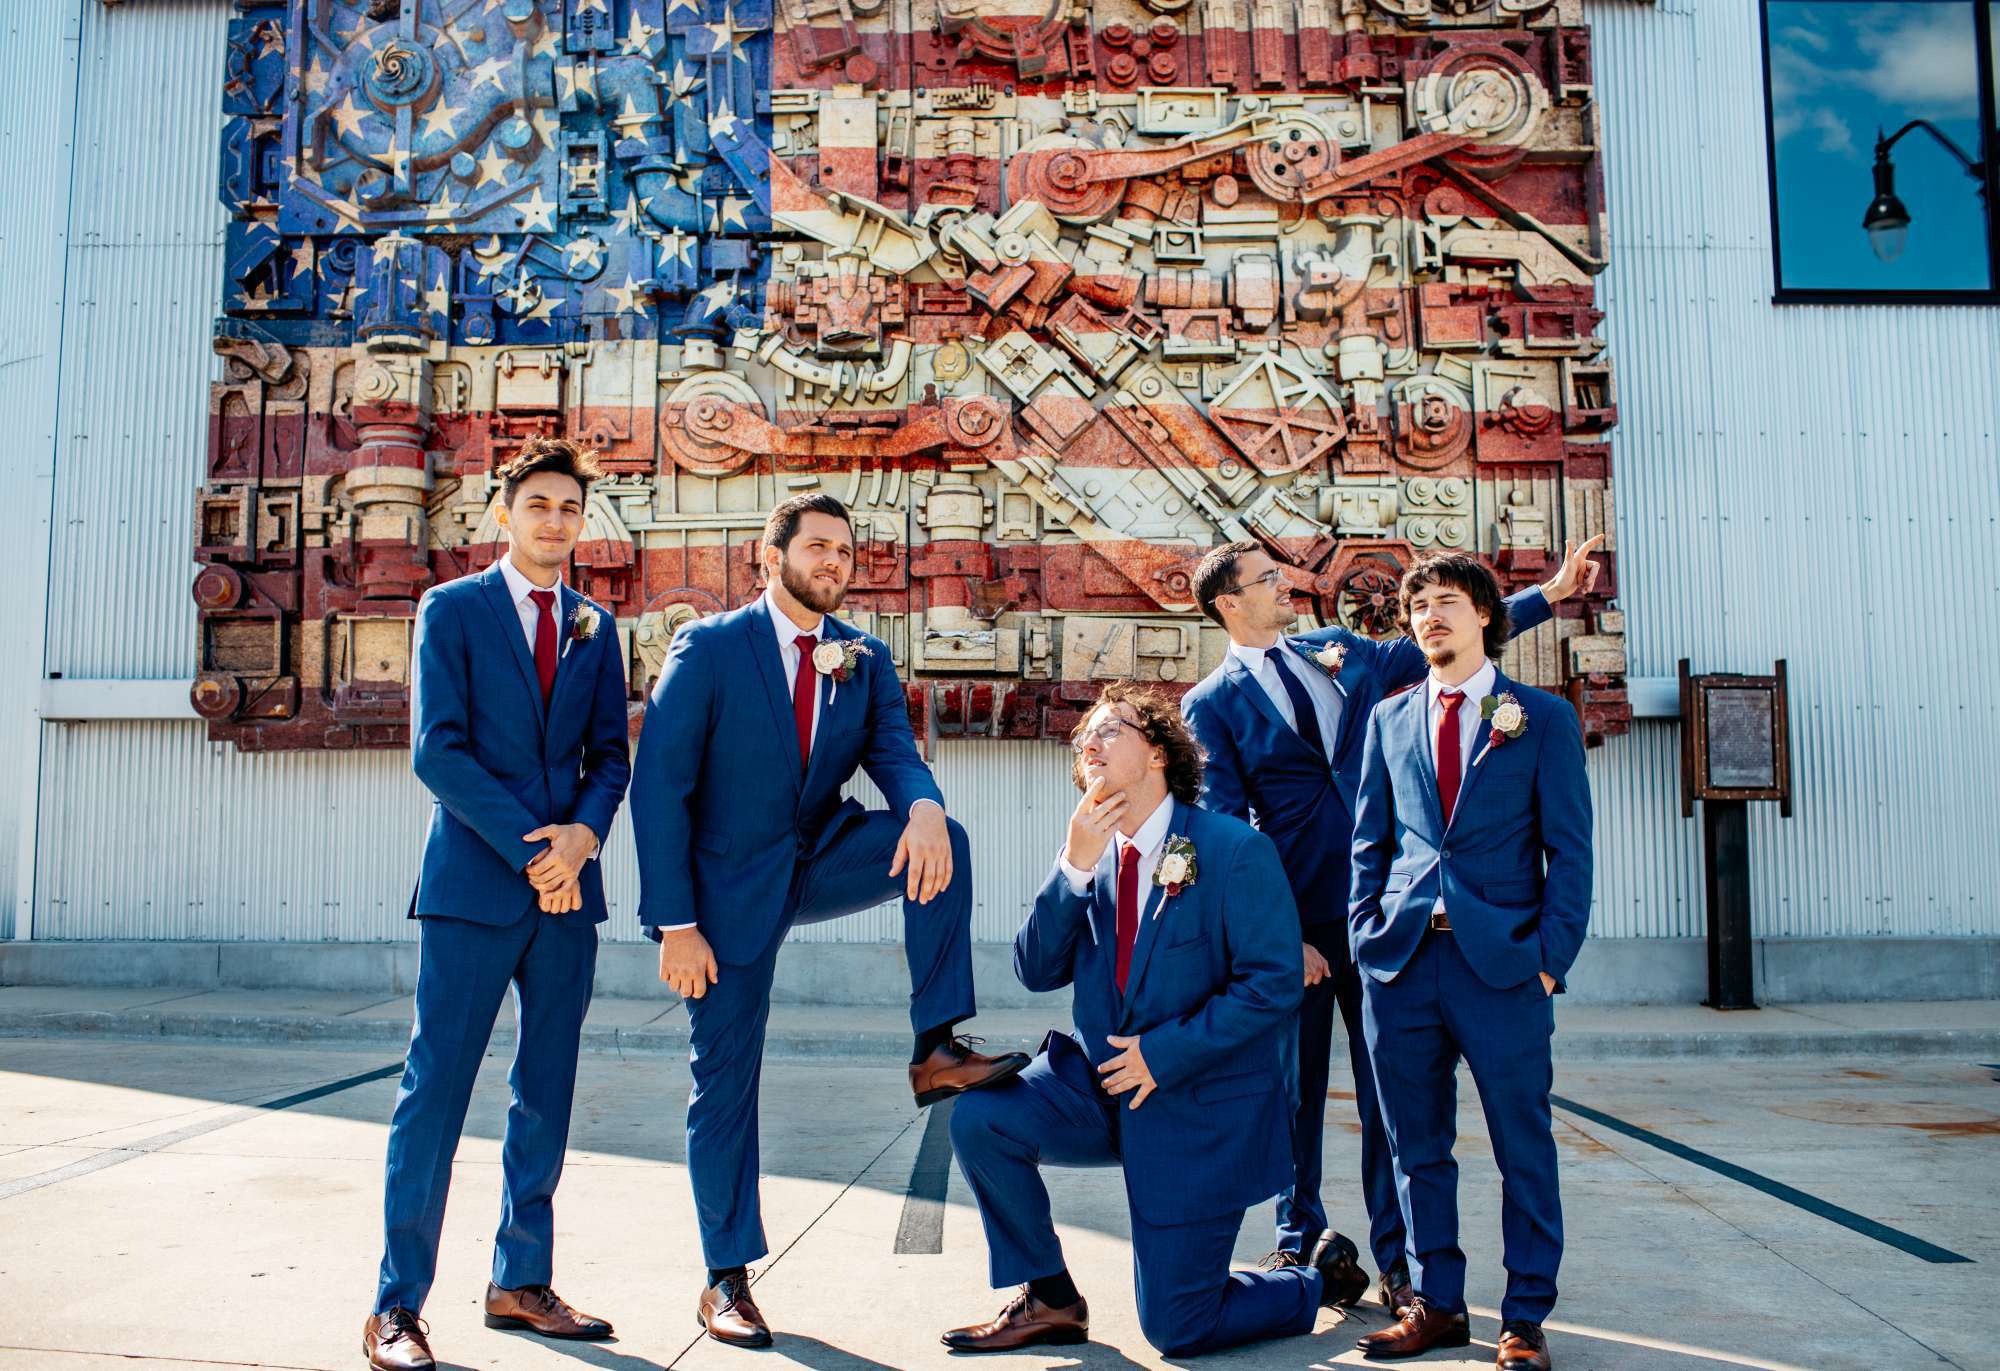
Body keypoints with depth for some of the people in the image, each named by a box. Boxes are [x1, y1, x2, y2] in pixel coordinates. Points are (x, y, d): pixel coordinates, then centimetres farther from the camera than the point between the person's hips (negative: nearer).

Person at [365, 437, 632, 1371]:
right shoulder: (452, 609, 1)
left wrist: (583, 833, -8)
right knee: (435, 1089, -4)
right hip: (474, 879, -5)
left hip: (567, 883, 5)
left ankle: (521, 1283, 21)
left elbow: (610, 754, 12)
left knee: (546, 1095, 9)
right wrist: (528, 845, -14)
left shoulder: (596, 627, 14)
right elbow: (437, 749, -7)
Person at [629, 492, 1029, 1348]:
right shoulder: (707, 649, -12)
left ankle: (936, 1048, -17)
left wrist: (924, 806, -36)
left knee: (942, 839, -23)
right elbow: (658, 790, -14)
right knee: (725, 1080, 1)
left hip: (820, 860, 4)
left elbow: (893, 752, -11)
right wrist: (675, 924, -19)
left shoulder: (865, 660, 1)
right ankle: (726, 1280, 17)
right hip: (730, 884, -3)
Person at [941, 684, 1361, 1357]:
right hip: (1100, 1084, 5)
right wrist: (1076, 866, -16)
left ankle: (1321, 1281, 28)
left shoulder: (1236, 850, -14)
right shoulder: (1090, 856, 4)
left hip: (1201, 1108, -5)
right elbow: (1037, 971, -3)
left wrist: (1164, 1052, -20)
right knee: (978, 1116, -20)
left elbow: (1272, 984, -18)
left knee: (1175, 1328, -2)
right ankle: (1048, 1299, 1)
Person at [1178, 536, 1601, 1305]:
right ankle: (1300, 1235, 28)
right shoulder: (1212, 705, -2)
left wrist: (1552, 593, 17)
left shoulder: (1338, 651, 12)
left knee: (1389, 1086, 4)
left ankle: (1394, 1255, 14)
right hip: (1297, 917, -3)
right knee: (1296, 1083, 9)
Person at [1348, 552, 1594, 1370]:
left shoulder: (1543, 718, 5)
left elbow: (1569, 850, 1)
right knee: (1418, 1148, 9)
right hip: (1401, 963, 3)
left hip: (1501, 961, -3)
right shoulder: (1389, 719, 14)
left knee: (1524, 1150, 3)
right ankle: (1436, 1303, 23)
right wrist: (1367, 931, 3)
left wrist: (1550, 955, -8)